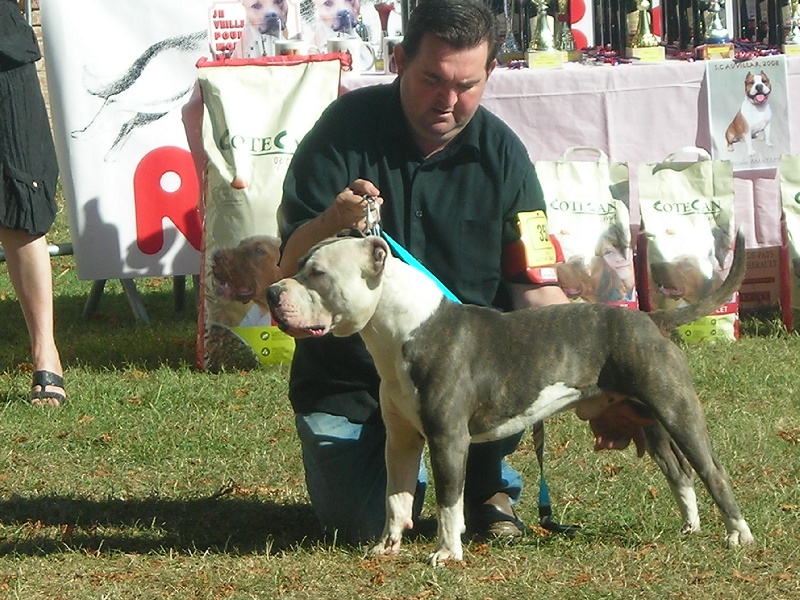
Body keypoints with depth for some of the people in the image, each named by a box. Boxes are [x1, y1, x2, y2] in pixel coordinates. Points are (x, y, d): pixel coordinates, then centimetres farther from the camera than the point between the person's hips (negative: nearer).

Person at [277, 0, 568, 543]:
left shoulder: (501, 153, -5)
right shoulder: (346, 129, -11)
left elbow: (534, 285, -8)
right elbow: (292, 266, -14)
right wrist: (330, 224, -37)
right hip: (349, 371, -1)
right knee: (362, 524, -16)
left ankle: (489, 483, 3)